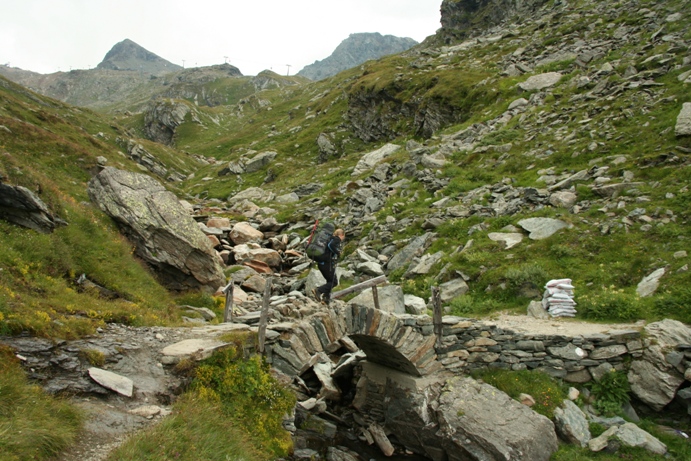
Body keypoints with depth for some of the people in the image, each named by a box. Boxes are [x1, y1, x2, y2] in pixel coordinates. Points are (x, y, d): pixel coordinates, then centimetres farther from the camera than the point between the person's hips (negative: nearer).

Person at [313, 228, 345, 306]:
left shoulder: (331, 238, 20)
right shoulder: (337, 239, -6)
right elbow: (330, 245, -26)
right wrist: (338, 252, -14)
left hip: (321, 263, 9)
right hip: (328, 264, -9)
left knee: (330, 281, 19)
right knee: (334, 282, 1)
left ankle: (326, 299, 12)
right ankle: (318, 290, -13)